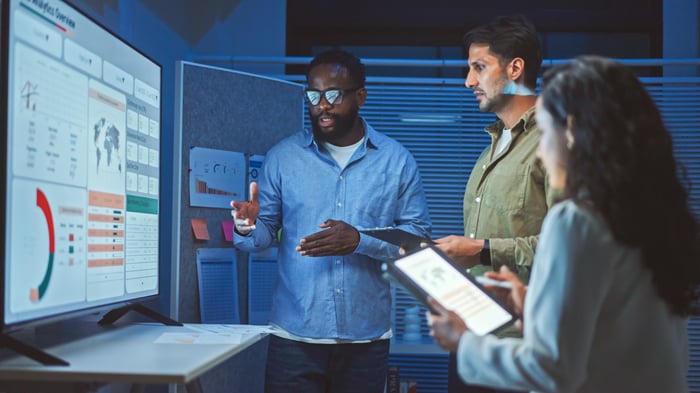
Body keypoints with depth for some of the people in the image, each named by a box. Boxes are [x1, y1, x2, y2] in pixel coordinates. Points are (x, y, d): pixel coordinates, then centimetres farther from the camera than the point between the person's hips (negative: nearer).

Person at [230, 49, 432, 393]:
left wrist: (360, 241, -18)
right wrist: (249, 227, -20)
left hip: (367, 336, 0)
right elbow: (265, 233, 3)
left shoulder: (396, 160, 1)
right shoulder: (283, 156, 3)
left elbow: (419, 236, -3)